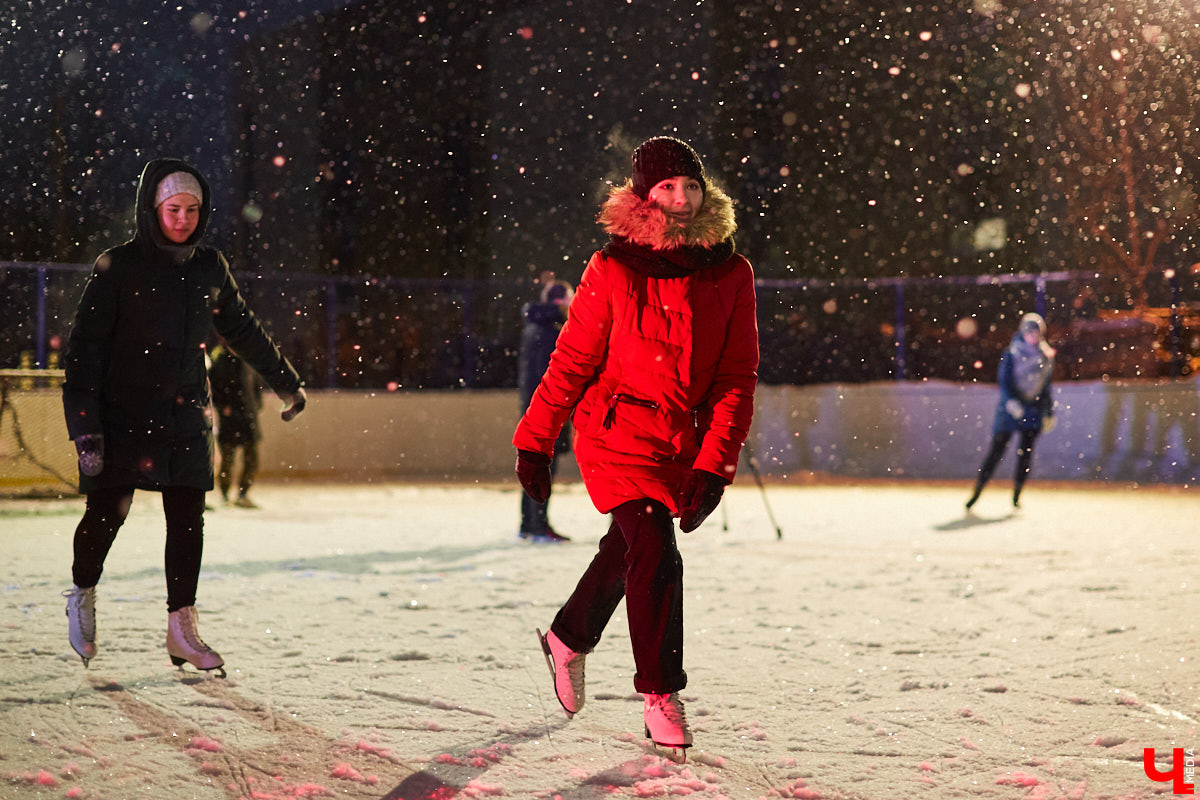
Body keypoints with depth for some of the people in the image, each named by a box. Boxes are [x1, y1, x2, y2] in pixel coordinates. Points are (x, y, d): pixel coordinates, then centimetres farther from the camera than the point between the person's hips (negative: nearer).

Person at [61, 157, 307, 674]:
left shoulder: (210, 268, 7)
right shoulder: (118, 267, -5)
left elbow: (241, 328, 22)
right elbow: (85, 346, -8)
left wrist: (285, 381, 30)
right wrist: (84, 425, -16)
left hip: (187, 417, 4)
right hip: (123, 413, -3)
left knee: (188, 521, -1)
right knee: (107, 512, -2)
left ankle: (182, 630, 7)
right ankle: (82, 596, 27)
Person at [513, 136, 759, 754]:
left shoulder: (730, 275, -2)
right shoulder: (613, 271, -10)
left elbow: (737, 378, -2)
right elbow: (571, 362, -3)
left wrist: (713, 467, -10)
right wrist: (534, 444, -1)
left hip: (686, 443, 4)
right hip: (618, 431, -4)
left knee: (626, 549, 20)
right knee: (655, 555, -16)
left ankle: (569, 638, 47)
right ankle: (661, 696, -1)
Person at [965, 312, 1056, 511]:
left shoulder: (1045, 356, 11)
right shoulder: (1012, 353, -3)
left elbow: (1046, 386, 18)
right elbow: (1004, 380, -11)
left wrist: (1049, 413, 17)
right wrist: (1011, 401, -25)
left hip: (1034, 409, 4)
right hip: (1011, 407, -4)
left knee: (1026, 452, -1)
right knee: (997, 449, -6)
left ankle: (1016, 495, 10)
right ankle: (977, 492, -1)